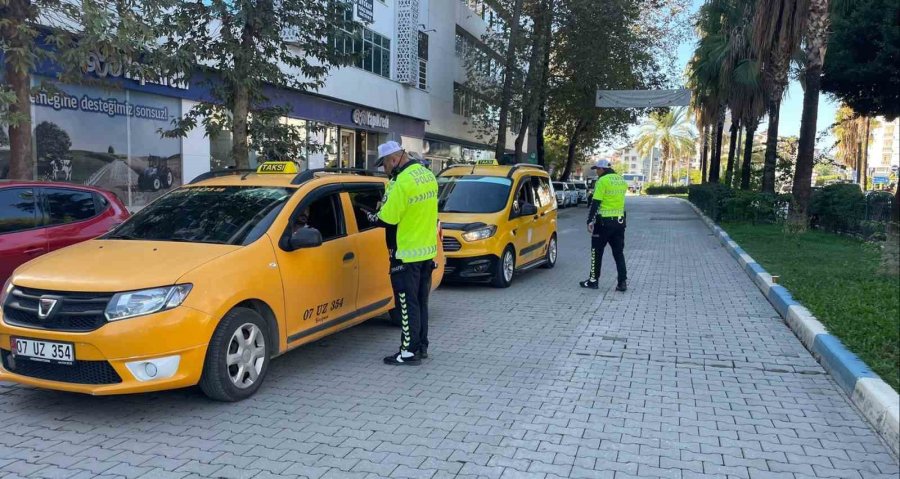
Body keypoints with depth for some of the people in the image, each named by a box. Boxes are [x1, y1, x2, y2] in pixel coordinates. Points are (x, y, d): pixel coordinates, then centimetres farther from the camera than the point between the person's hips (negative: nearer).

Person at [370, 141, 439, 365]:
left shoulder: (403, 181, -20)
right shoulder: (428, 175, 8)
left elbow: (387, 219, -19)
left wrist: (373, 216, 2)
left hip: (407, 254, -9)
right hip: (428, 250, 9)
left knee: (407, 304, 1)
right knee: (420, 302, 17)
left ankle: (410, 351, 8)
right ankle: (421, 346, 26)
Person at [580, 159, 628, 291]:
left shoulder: (602, 181, -12)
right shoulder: (622, 180, 12)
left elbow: (595, 202, -16)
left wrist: (590, 220, -15)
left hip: (605, 221, -6)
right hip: (620, 221, 7)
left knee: (597, 251, 6)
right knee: (619, 253, 10)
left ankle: (593, 280, 12)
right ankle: (622, 282, 6)